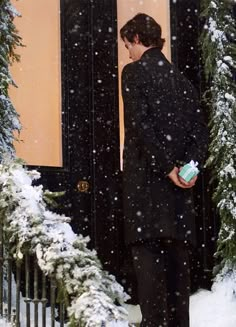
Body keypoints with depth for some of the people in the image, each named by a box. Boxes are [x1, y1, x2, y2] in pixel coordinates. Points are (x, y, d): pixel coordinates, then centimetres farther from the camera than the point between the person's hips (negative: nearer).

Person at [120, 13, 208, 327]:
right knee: (177, 254, 9)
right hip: (179, 184, 6)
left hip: (146, 178, -6)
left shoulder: (134, 72, -3)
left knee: (148, 253, -7)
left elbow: (141, 124, -15)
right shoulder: (180, 78, 15)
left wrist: (167, 168, -14)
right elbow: (199, 128, 7)